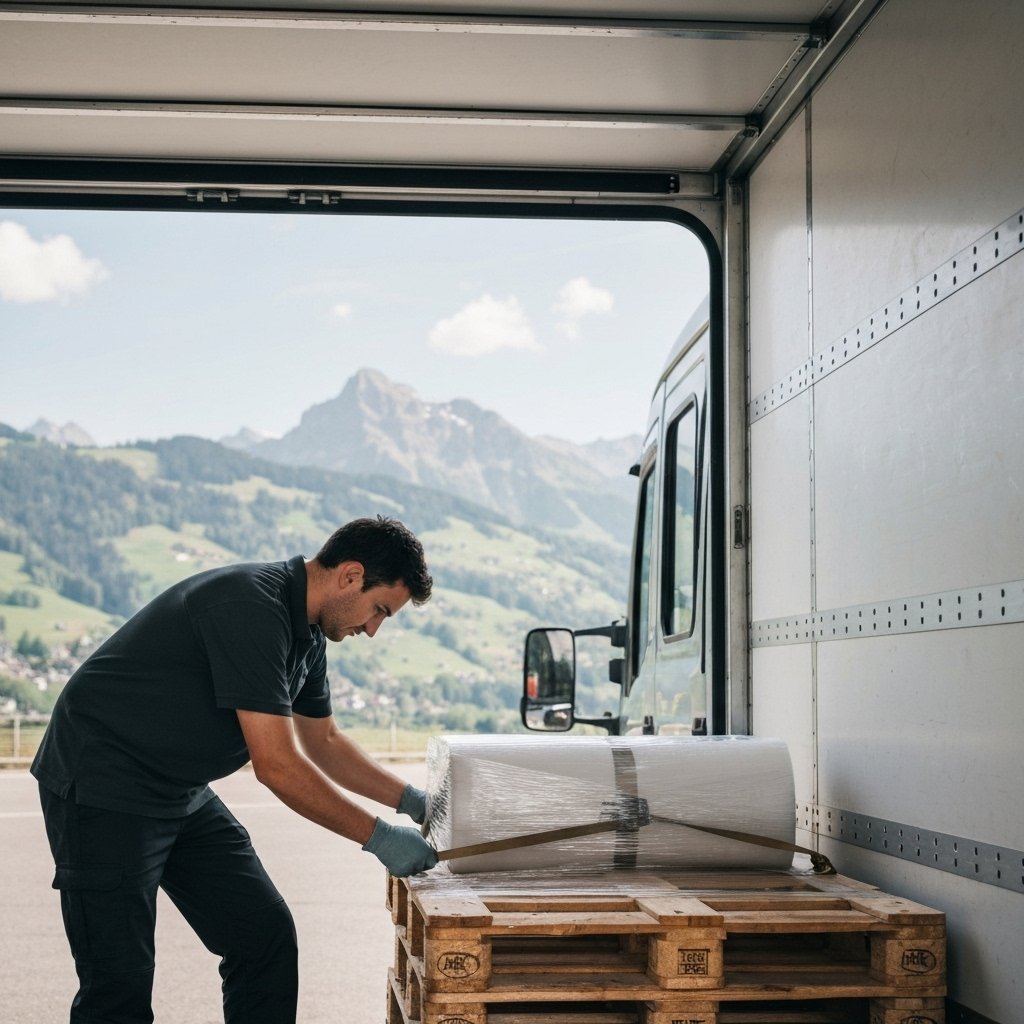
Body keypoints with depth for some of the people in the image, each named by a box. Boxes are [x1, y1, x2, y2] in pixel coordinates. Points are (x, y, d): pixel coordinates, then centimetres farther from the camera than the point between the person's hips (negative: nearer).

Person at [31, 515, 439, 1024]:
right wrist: (378, 837, -19)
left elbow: (323, 742, 20)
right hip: (102, 787, -10)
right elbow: (278, 766, -26)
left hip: (183, 792, 10)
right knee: (121, 981, -9)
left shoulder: (306, 632, 6)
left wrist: (413, 801, 12)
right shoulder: (252, 608, -25)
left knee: (266, 935, 6)